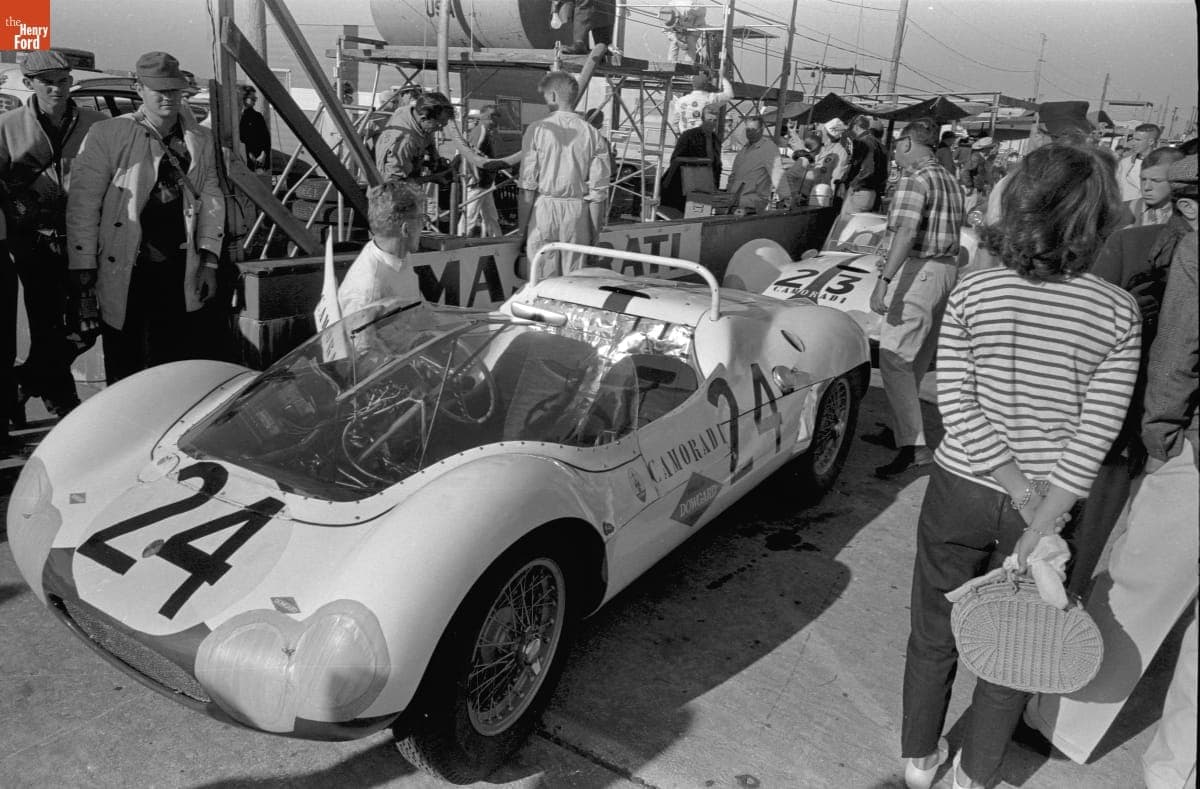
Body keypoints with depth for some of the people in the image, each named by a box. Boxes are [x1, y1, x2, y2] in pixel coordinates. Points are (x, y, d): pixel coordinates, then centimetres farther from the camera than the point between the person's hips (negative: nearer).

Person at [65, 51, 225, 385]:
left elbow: (211, 197, 9)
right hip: (124, 272, -3)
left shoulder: (200, 139, 10)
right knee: (125, 369, 5)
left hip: (179, 270, 3)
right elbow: (83, 201, -4)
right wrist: (83, 266, -9)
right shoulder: (107, 135, -2)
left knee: (175, 363, 10)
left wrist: (209, 261, 2)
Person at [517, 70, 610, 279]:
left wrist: (522, 224, 1)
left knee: (541, 279, 3)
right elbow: (599, 187, 1)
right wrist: (594, 230, 9)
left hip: (545, 207, -2)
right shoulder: (593, 134, 1)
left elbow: (528, 183, -5)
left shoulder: (537, 129, -4)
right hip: (578, 209, 2)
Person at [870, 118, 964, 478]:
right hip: (948, 269, 10)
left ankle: (913, 447, -15)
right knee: (918, 360, 17)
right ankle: (903, 429, 27)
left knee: (894, 359, -11)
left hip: (920, 271, -10)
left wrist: (884, 280, -32)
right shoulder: (950, 181, 18)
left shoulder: (915, 179, -12)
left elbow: (906, 233, -25)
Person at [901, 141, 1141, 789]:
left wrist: (1023, 496, -11)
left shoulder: (972, 291, -10)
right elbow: (1095, 433, -14)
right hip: (1046, 507, 0)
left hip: (961, 491, 0)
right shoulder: (1118, 312, -10)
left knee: (934, 634, 20)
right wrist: (1041, 524, -13)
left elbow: (957, 406, -14)